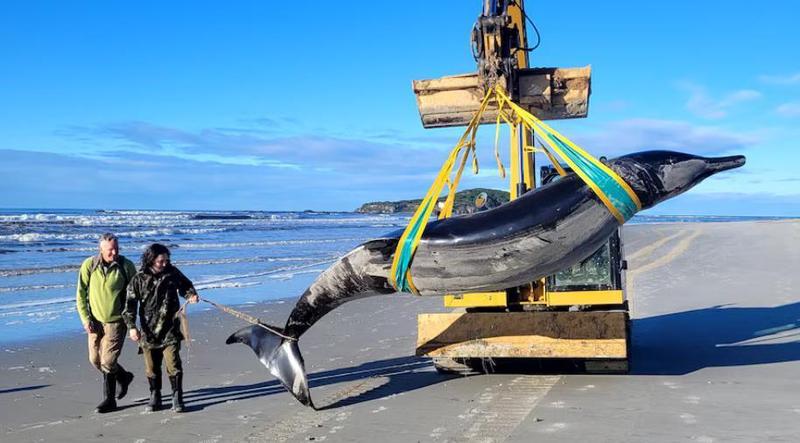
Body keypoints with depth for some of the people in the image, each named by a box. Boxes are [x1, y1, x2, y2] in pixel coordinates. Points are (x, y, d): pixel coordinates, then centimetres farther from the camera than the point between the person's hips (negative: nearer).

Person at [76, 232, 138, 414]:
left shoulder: (127, 266, -10)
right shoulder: (89, 265, -7)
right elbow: (81, 294, -1)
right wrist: (85, 319, -8)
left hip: (116, 321, -3)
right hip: (95, 320, 4)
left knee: (108, 361, -8)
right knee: (95, 359, 11)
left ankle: (109, 400, 15)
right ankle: (123, 377, 36)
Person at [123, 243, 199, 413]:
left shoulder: (172, 273, 0)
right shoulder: (139, 279, -4)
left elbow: (185, 285, 18)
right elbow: (130, 304, -4)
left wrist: (191, 295, -3)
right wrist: (131, 326, -14)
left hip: (170, 330, 0)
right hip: (148, 331, 0)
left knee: (173, 365, -5)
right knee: (152, 367, 10)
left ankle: (177, 397, 7)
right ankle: (155, 397, 26)